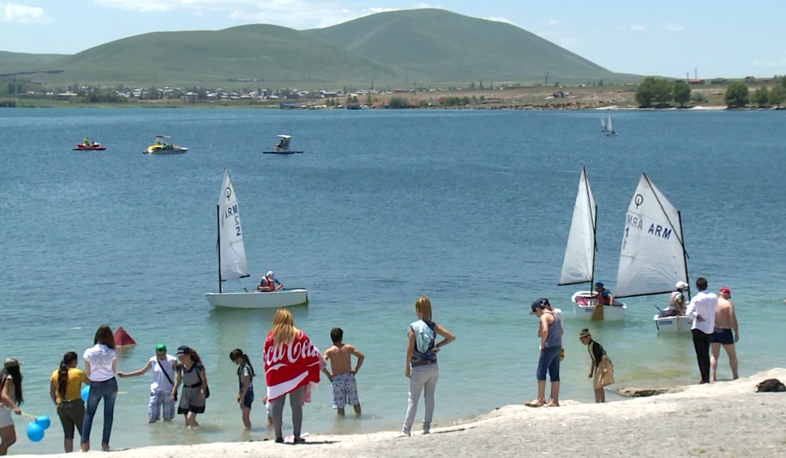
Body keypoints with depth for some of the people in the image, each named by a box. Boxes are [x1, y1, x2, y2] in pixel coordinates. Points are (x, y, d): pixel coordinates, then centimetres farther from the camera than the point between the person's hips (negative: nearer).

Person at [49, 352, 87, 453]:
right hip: (75, 405, -5)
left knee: (68, 435, 12)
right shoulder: (78, 373, -10)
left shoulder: (55, 374, 4)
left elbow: (51, 392, 9)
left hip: (61, 406, 5)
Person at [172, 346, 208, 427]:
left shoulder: (197, 366, -14)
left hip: (197, 393, -5)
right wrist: (173, 393, 10)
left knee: (190, 418, -14)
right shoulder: (180, 367, 0)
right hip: (186, 392, 5)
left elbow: (204, 380, -8)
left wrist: (202, 392, -21)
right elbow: (178, 380, 14)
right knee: (187, 420, 5)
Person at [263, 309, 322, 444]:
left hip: (276, 378, 0)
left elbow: (266, 358, 4)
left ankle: (278, 436, 5)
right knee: (296, 406, 5)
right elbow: (312, 355, 3)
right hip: (297, 377, 0)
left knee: (276, 406, 6)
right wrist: (311, 376, 10)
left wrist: (268, 377, 15)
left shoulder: (271, 336, -1)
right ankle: (297, 436, 4)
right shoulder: (300, 335, 1)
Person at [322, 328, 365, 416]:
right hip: (349, 376, 2)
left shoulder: (329, 351, -6)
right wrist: (356, 369, 7)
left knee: (339, 405, 4)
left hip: (336, 379, -2)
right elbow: (361, 356, 0)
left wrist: (328, 374, -6)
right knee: (355, 402, 18)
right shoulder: (348, 348, 0)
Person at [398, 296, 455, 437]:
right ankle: (426, 427, 16)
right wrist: (437, 346, 4)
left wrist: (407, 366, -3)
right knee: (430, 397, 12)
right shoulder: (433, 326, -2)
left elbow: (410, 349, -13)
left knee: (413, 399, 3)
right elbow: (451, 337, -4)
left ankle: (406, 429, 5)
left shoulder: (413, 327, -13)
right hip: (433, 367, 4)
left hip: (419, 369, -4)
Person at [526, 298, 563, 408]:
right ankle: (554, 400, 8)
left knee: (541, 373, -3)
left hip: (549, 347, -9)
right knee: (554, 375, 8)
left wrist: (542, 344, -13)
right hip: (557, 347, 9)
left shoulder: (544, 317, -10)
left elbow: (545, 331, -24)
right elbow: (561, 331, 25)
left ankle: (540, 399, -3)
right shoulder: (555, 315, 18)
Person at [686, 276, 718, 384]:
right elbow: (715, 311, 8)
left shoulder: (696, 299, -16)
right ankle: (707, 377, 17)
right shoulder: (714, 297, -1)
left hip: (699, 329, -5)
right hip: (710, 329, 5)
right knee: (706, 354, 15)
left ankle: (704, 378, -1)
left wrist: (697, 317, -8)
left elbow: (689, 313, -25)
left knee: (701, 355, 1)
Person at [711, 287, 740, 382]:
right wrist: (736, 333, -6)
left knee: (714, 356, 12)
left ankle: (712, 377, 1)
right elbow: (733, 320, -13)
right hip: (725, 331, -3)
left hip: (713, 331, 3)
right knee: (732, 355, 13)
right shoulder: (729, 303, -9)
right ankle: (735, 377, 18)